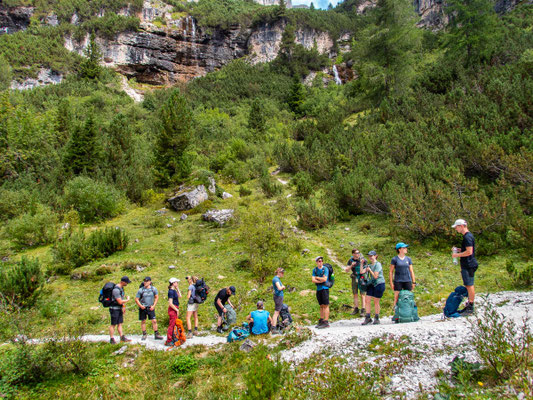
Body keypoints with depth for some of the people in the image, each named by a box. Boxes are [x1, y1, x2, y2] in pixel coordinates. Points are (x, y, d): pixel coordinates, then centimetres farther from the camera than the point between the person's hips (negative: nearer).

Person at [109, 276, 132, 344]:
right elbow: (120, 302, -23)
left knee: (120, 324, 10)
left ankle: (122, 337, 12)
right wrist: (127, 300, -7)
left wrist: (123, 307, 17)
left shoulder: (121, 288, 8)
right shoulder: (116, 290, -23)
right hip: (114, 309, -9)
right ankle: (111, 339, 5)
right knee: (113, 324, -1)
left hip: (119, 309, 9)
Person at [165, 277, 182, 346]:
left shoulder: (174, 291, 11)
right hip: (173, 309, -10)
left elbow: (180, 296, 21)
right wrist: (177, 310, -14)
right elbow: (170, 303, -20)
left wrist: (177, 288, 13)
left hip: (175, 309, 10)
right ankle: (169, 341, 1)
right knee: (171, 325, -5)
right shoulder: (171, 291, -17)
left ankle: (172, 339, 25)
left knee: (174, 325, 15)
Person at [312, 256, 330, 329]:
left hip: (325, 288, -5)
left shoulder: (325, 269, -4)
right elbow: (313, 280, 0)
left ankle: (326, 322, -7)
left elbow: (325, 279, -15)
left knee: (326, 305, -6)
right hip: (318, 289, 5)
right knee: (321, 306, 10)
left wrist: (317, 277, -4)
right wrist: (321, 280, -11)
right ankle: (321, 321, 14)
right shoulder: (315, 269, 9)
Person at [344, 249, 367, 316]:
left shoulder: (362, 259, -7)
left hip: (362, 278, -3)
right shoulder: (350, 260, 1)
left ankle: (363, 310, 0)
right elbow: (346, 270, -1)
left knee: (363, 295, -4)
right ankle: (356, 309, 21)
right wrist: (351, 266, -17)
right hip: (354, 278, 3)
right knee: (355, 294, 10)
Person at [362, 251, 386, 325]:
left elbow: (375, 276, -16)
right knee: (367, 300, 0)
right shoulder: (369, 265, 11)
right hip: (372, 284, 7)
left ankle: (376, 319, 15)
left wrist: (369, 270, -11)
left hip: (379, 284, -7)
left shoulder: (378, 264, -11)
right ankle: (368, 318, 8)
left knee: (376, 302, 1)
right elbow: (362, 272, 3)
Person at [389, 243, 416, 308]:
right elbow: (391, 271, 0)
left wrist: (413, 282, 6)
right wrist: (391, 283, -4)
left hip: (407, 281, 3)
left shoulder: (408, 259, 7)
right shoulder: (394, 259, -3)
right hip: (398, 281, -3)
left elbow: (411, 271, 10)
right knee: (397, 298, -3)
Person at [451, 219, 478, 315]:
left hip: (469, 265, -10)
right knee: (468, 286, 14)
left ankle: (470, 308, -1)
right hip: (467, 265, 10)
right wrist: (457, 250, 13)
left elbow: (469, 252, -22)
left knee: (470, 286, -5)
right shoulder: (467, 236, 16)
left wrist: (457, 255, -13)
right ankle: (468, 306, 21)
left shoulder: (467, 237, -16)